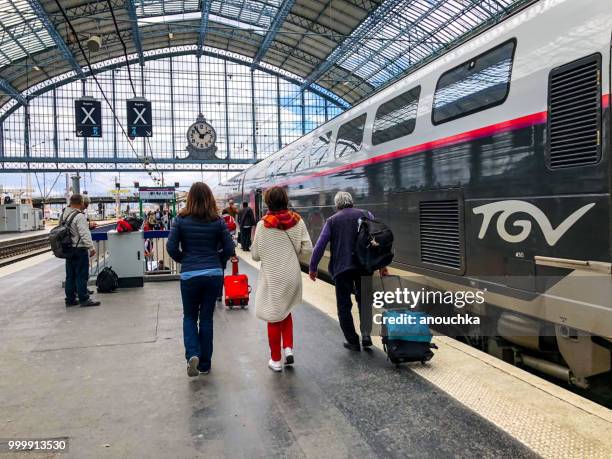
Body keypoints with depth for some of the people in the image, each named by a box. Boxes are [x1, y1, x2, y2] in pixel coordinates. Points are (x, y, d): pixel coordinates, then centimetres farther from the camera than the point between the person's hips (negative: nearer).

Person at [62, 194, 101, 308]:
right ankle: (84, 299, 2)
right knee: (81, 275, -2)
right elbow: (84, 234, -20)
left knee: (70, 275, 13)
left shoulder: (64, 214, 7)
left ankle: (70, 299, 19)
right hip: (79, 249, -8)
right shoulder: (79, 216, -18)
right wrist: (91, 247, -16)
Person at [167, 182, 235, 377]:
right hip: (214, 274, 1)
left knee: (189, 317, 17)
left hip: (189, 275, -1)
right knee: (207, 317, 13)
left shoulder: (181, 220, -4)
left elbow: (171, 247, -7)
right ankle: (205, 363, 20)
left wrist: (183, 259, 12)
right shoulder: (218, 221, -1)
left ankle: (193, 355, -5)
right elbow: (229, 249, -1)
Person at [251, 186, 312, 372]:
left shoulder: (263, 225, -12)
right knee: (286, 312, 26)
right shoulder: (297, 221, -5)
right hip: (292, 275, 3)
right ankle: (288, 348, 15)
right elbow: (307, 248, -6)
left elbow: (256, 255, -6)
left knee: (274, 318, 11)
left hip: (272, 278, -3)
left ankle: (276, 360, 21)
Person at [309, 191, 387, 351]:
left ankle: (353, 341, 12)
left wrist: (312, 268, 6)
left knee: (344, 306, 10)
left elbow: (320, 245, -2)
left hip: (341, 268, -2)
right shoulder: (366, 215, 7)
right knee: (364, 300, 20)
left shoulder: (332, 220, 3)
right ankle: (366, 335, 9)